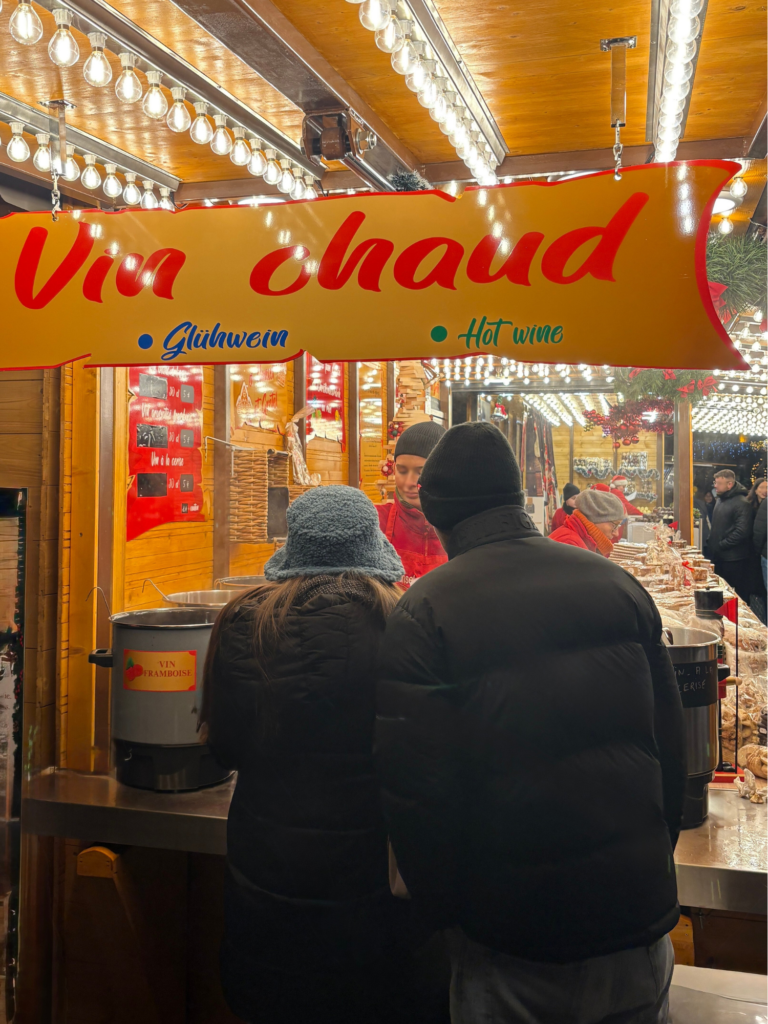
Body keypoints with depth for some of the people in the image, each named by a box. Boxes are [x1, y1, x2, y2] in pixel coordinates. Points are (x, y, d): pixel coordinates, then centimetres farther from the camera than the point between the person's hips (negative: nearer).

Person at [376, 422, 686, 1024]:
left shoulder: (422, 616, -14)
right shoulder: (617, 583, -2)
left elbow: (414, 790, -13)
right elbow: (671, 742, 4)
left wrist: (444, 908, 1)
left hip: (514, 936, -3)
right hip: (639, 908, 4)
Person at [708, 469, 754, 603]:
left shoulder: (742, 503, -15)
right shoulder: (720, 500, 14)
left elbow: (742, 531, -22)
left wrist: (722, 545, -17)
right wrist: (711, 541, 12)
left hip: (734, 560, -9)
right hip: (719, 556, 9)